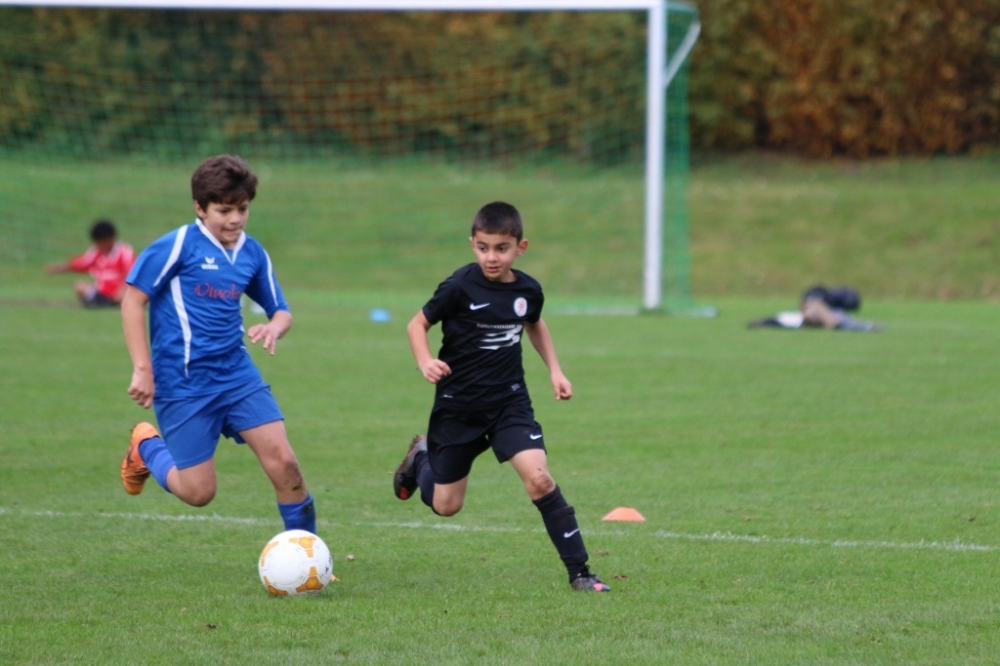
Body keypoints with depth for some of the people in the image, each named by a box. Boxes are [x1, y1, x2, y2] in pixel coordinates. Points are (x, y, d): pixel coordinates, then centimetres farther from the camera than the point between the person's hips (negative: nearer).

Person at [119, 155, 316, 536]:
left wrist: (274, 327, -8)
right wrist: (143, 370, -14)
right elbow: (133, 299, -10)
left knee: (282, 460, -11)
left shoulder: (252, 254, 7)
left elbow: (281, 311, 17)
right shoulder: (179, 245, -10)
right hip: (183, 384, -5)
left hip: (236, 373, 5)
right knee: (198, 492, -2)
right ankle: (145, 448, 29)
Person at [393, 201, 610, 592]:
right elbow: (417, 324, -7)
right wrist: (426, 363, -25)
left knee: (538, 478, -20)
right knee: (445, 506, 10)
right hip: (458, 406, -2)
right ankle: (420, 457, 45)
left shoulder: (528, 291, -4)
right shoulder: (460, 287, -17)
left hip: (509, 401, 2)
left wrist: (554, 370, 9)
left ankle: (579, 572, -12)